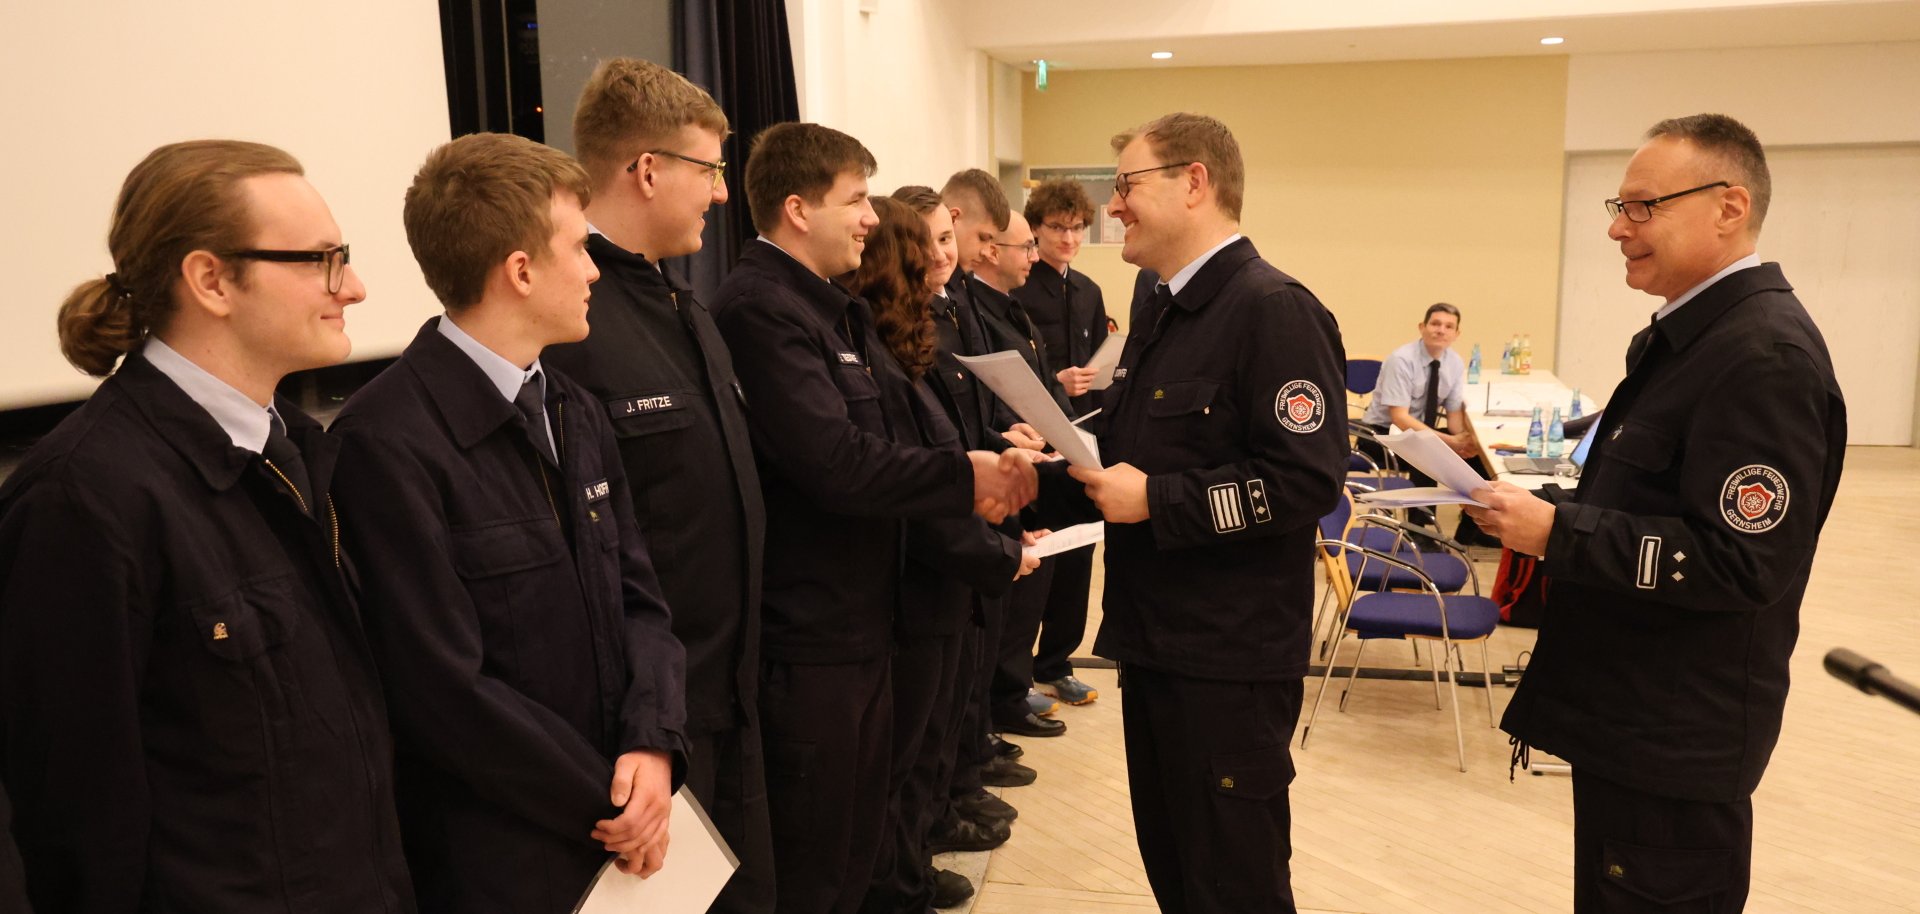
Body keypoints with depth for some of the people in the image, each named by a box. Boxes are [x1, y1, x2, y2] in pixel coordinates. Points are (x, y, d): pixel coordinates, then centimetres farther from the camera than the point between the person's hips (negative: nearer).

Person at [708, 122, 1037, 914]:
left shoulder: (831, 307, 13)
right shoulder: (760, 309, -20)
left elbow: (892, 427, 12)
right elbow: (837, 462, -27)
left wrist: (978, 474, -5)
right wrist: (965, 478, -15)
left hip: (860, 617, 10)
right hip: (808, 634, -10)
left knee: (856, 842, 22)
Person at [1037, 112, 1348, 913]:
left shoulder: (1273, 311, -17)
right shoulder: (1157, 311, 13)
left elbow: (1306, 481, -25)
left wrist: (1157, 501, -22)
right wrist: (1047, 477, 1)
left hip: (1228, 657, -9)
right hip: (1153, 639, 9)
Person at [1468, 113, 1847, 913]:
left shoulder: (1765, 354, -21)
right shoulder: (1692, 333, 11)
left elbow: (1737, 564, -26)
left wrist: (1557, 533, -23)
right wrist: (1541, 513, 4)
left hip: (1678, 735, -10)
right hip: (1633, 713, 10)